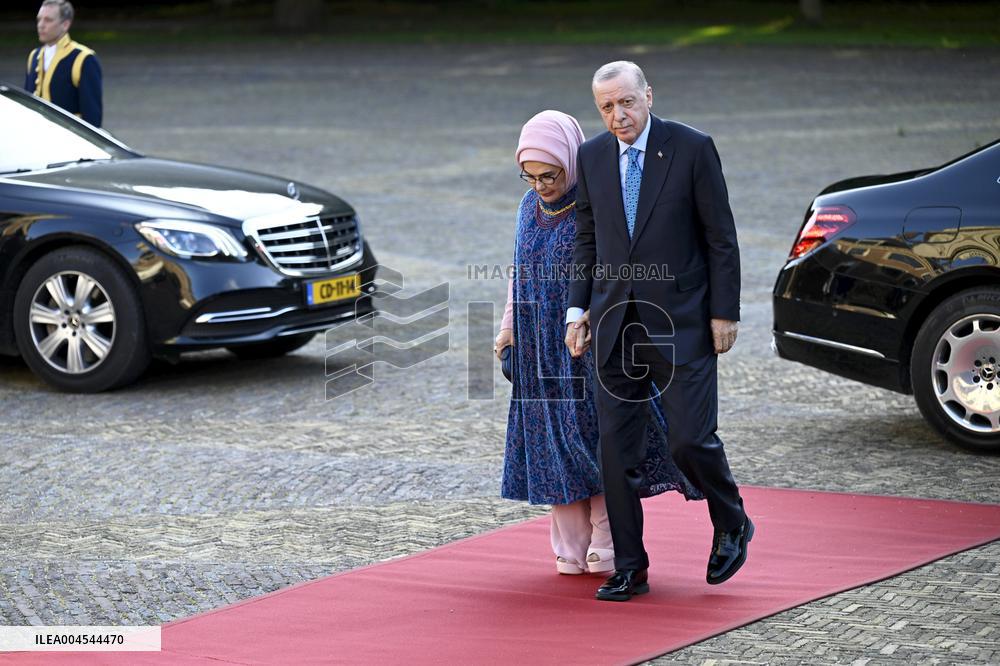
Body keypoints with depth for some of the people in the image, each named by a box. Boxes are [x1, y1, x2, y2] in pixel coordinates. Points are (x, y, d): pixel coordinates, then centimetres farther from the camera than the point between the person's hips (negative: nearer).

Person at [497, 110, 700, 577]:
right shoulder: (530, 208, 8)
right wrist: (509, 328, 16)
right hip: (543, 351, 6)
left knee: (599, 436, -3)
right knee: (554, 442, 6)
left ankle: (607, 548, 5)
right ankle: (572, 550, 13)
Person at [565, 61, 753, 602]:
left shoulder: (691, 148, -6)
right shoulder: (592, 157, 7)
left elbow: (721, 237, -4)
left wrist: (724, 312, -7)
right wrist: (578, 308, 5)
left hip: (681, 323, -4)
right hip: (615, 324, 4)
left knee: (690, 439, -7)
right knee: (617, 450, 3)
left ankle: (732, 525, 22)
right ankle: (629, 570, 11)